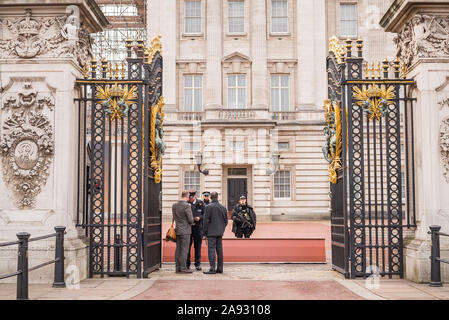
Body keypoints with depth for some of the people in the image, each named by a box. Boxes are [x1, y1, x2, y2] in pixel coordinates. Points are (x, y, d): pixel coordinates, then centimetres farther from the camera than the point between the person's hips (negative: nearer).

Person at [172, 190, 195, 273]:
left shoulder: (174, 205, 7)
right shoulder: (186, 206, -15)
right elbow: (191, 219, -14)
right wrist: (191, 223, 6)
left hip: (177, 230, 7)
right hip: (185, 230, -7)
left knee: (178, 249, 10)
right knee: (184, 249, -4)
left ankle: (178, 268, 13)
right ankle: (183, 268, -2)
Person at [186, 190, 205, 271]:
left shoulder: (201, 203, 2)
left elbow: (205, 214, 6)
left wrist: (199, 218, -13)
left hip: (198, 228, 1)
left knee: (197, 247, 7)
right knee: (187, 246, 0)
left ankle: (198, 264, 16)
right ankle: (187, 264, 10)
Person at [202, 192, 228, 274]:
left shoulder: (208, 207, -9)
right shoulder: (223, 207, 6)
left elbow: (206, 221, -9)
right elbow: (226, 221, 10)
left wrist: (205, 232, -2)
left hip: (211, 232, -5)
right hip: (220, 233, 5)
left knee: (211, 250, -6)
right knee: (219, 250, 10)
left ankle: (212, 269, -10)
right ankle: (220, 268, 14)